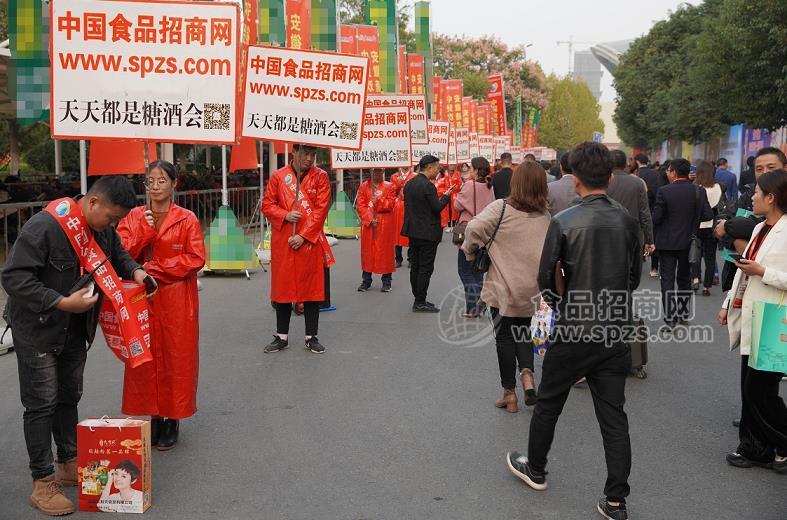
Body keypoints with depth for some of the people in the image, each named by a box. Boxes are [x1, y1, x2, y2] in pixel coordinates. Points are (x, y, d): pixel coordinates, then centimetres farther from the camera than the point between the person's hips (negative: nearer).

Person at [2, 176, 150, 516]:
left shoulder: (104, 228, -3)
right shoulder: (44, 227, -27)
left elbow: (118, 255, 17)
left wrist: (134, 271, -6)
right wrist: (62, 303, -30)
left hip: (74, 331, 7)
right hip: (37, 331, -7)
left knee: (69, 398, 16)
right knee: (42, 404, -2)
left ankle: (69, 466, 31)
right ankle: (42, 484, 8)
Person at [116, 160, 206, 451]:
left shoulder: (187, 220, -3)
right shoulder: (134, 217, 7)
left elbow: (196, 259, -9)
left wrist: (154, 268, -13)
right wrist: (145, 230, -15)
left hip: (176, 301, -3)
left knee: (176, 358, 2)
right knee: (146, 357, 5)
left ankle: (172, 420, 14)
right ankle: (153, 416, 17)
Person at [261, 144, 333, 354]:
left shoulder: (320, 177, 1)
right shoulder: (278, 176, 4)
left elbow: (321, 209, -5)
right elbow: (267, 205, 7)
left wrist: (304, 235, -12)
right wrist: (285, 215, -12)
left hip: (310, 241, -1)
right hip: (282, 241, 1)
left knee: (312, 288, 4)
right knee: (282, 287, 8)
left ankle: (311, 337, 15)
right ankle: (282, 337, 19)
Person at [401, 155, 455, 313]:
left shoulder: (409, 184, 8)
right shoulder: (428, 186, -18)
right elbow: (437, 207, -17)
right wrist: (446, 196, -2)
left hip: (413, 231, 9)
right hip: (427, 233, -9)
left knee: (415, 266, 13)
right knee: (426, 268, -3)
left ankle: (418, 299, 21)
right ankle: (420, 303, -1)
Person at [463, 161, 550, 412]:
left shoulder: (501, 208, -13)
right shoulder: (545, 217, 0)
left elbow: (475, 228, -23)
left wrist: (469, 250, -4)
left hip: (503, 287, -3)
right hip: (531, 288, 3)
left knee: (504, 337, 8)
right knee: (523, 331, 22)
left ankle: (510, 393, 14)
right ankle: (527, 374, -1)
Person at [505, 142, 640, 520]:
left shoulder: (563, 222, -14)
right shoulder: (627, 221, -2)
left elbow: (546, 278, -9)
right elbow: (635, 275, 7)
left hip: (574, 332, -3)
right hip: (616, 331, 4)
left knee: (548, 404, 17)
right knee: (613, 416, 9)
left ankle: (535, 469, 35)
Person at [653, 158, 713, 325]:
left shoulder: (664, 191, -15)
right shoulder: (699, 191, -4)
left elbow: (656, 218, -16)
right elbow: (708, 215, -5)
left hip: (667, 242, -4)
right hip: (689, 242, 4)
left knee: (667, 279, 3)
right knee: (685, 278, 18)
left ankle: (670, 318, -1)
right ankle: (684, 315, 26)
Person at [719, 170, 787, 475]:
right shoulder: (761, 229, 12)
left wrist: (762, 272, -21)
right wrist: (729, 304, 19)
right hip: (751, 321, 9)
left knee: (760, 392, -2)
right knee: (750, 389, 14)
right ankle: (755, 449, 25)